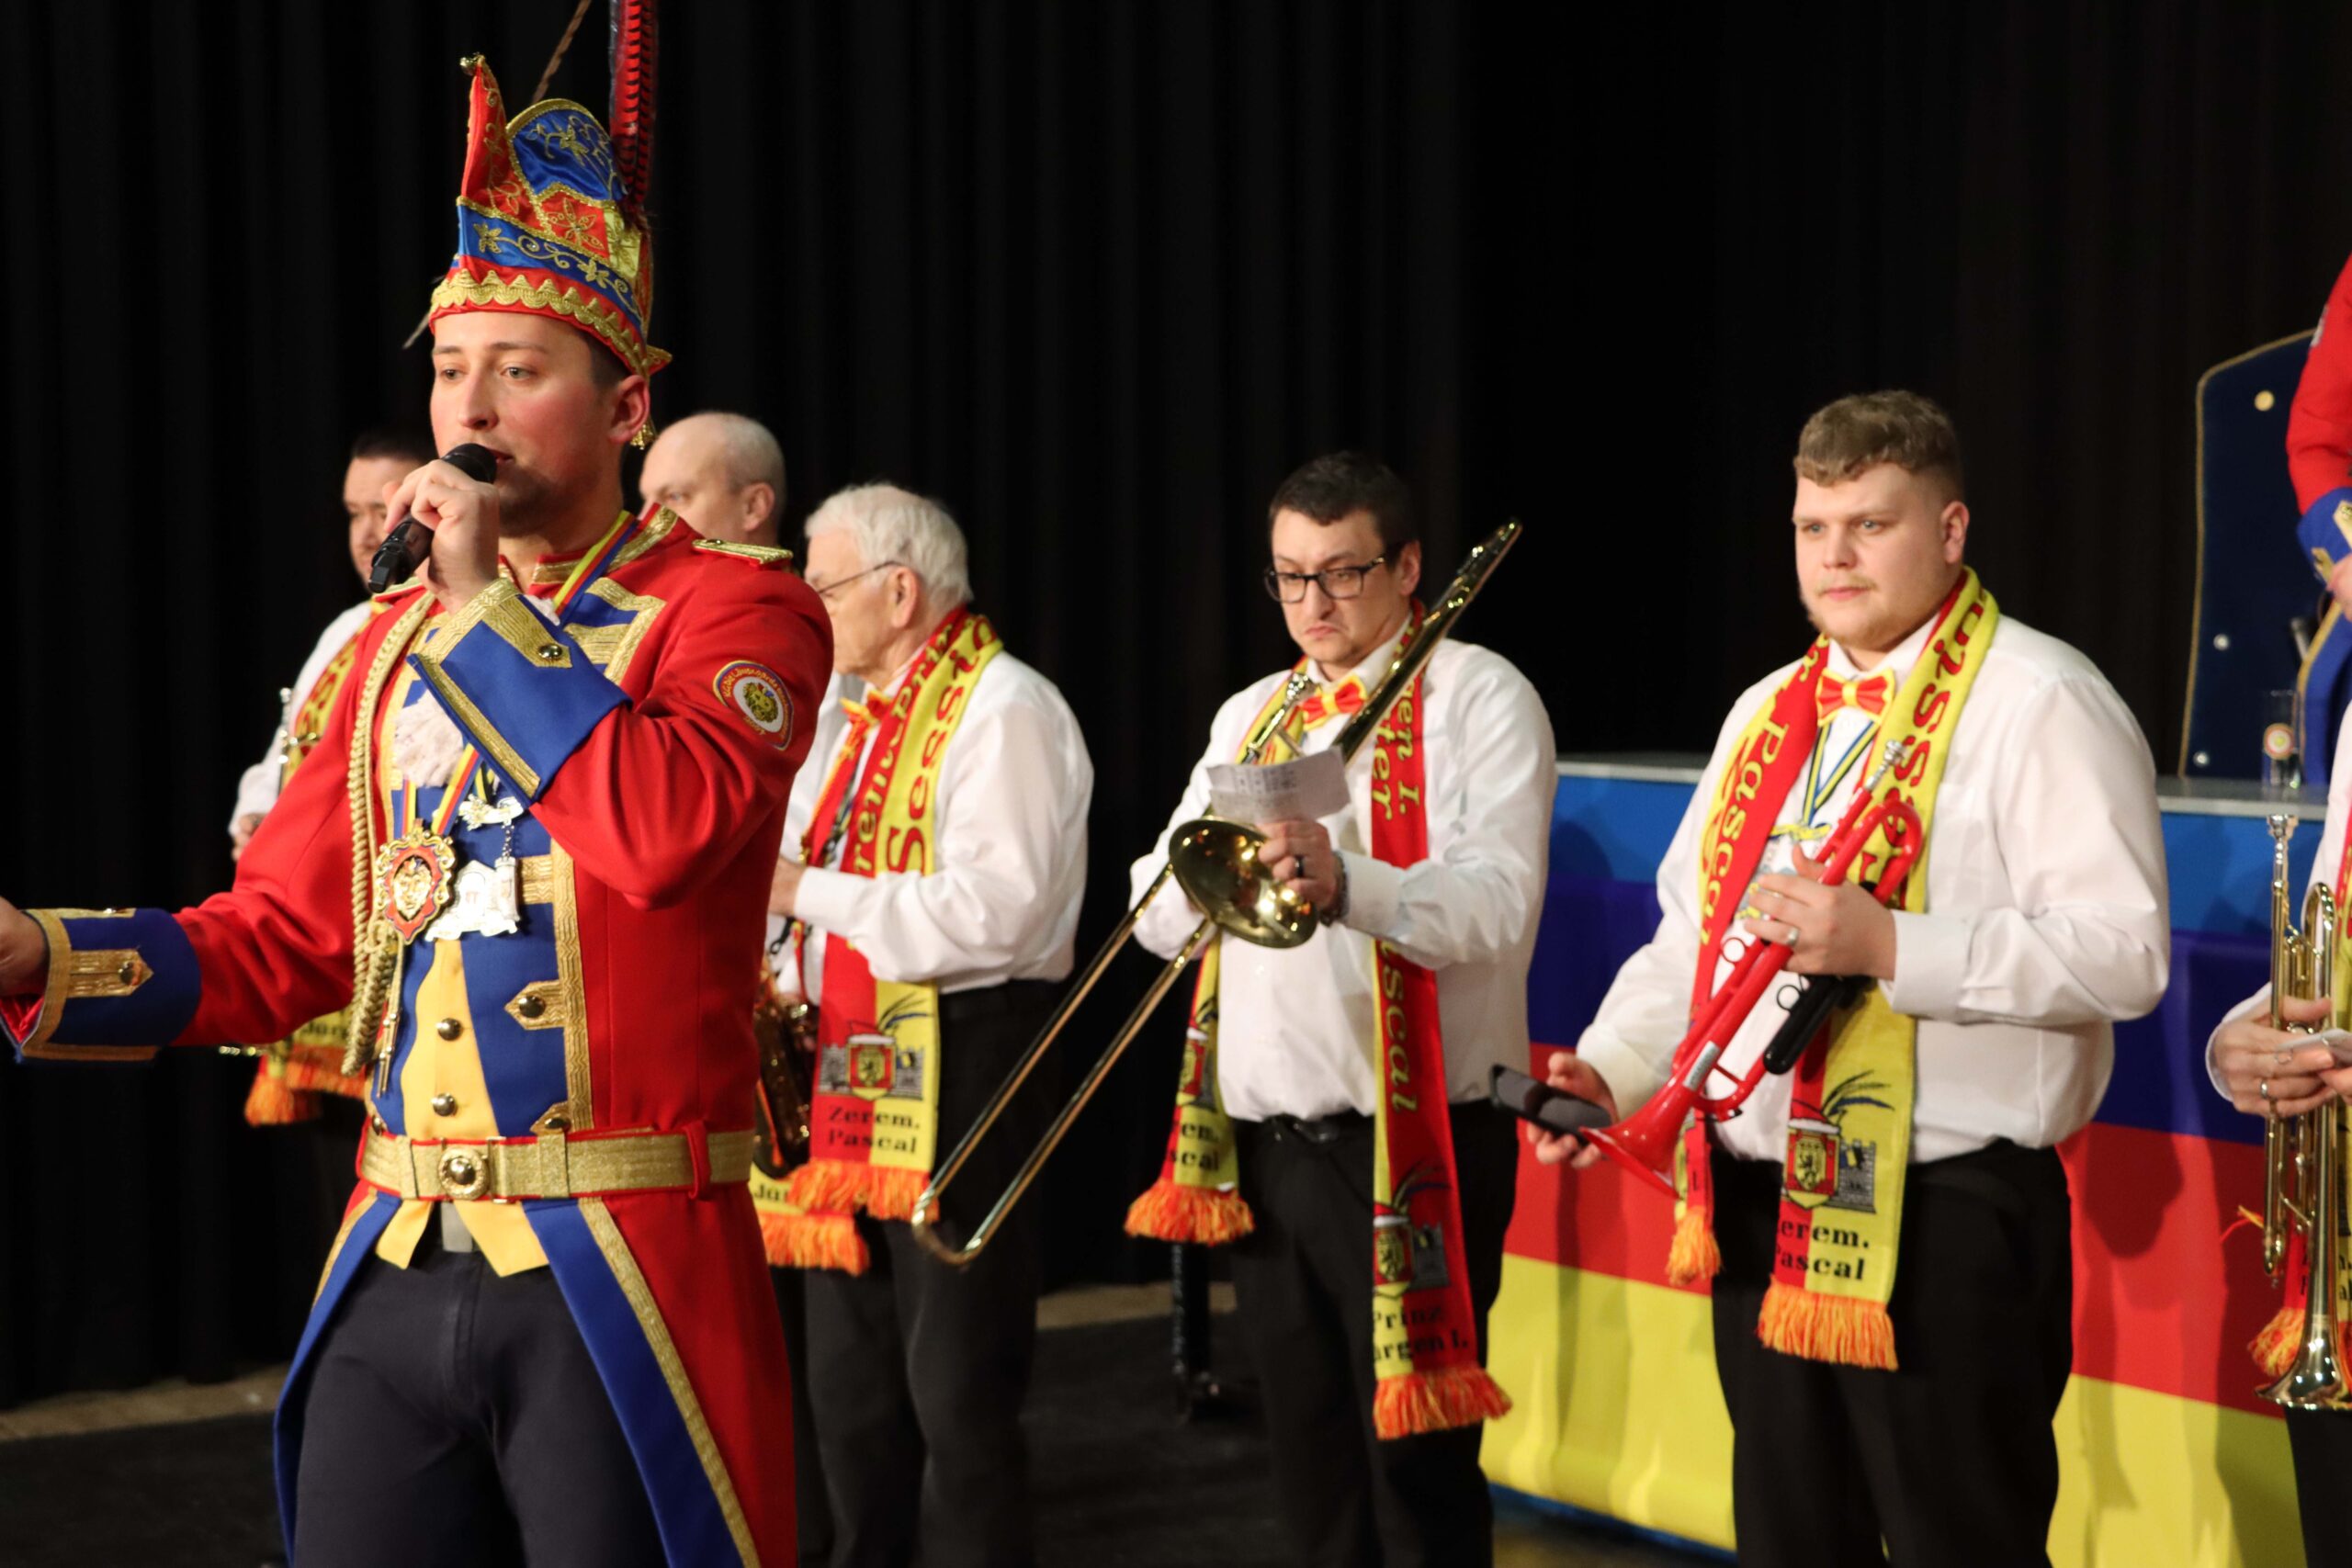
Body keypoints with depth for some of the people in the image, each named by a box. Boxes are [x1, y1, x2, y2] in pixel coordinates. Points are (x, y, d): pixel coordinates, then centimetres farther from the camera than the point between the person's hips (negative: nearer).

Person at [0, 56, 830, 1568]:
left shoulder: (736, 608, -5)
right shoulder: (397, 640, 14)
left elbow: (675, 832, -25)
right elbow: (277, 939, 13)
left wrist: (485, 605, -15)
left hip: (623, 1287, -5)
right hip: (394, 1280, 5)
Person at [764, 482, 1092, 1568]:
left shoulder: (1004, 708, -11)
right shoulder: (869, 715, 18)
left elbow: (995, 911, -23)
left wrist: (809, 891, -19)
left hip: (961, 1075, -9)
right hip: (854, 1072, 9)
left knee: (957, 1392, -3)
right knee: (849, 1386, 15)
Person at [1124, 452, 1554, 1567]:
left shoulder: (1478, 696, -3)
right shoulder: (1249, 716, 17)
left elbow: (1500, 904, -17)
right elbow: (1160, 914, 10)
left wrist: (1346, 881, -33)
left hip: (1410, 1140, -6)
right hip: (1262, 1140, 6)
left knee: (1415, 1473, -2)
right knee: (1309, 1471, 15)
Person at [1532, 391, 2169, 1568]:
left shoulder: (2039, 700, -9)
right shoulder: (1767, 712, 16)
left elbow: (2124, 953, -18)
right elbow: (1692, 930, 21)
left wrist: (1889, 947, -25)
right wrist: (1609, 1065, 4)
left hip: (1943, 1217, -7)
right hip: (1759, 1207, 8)